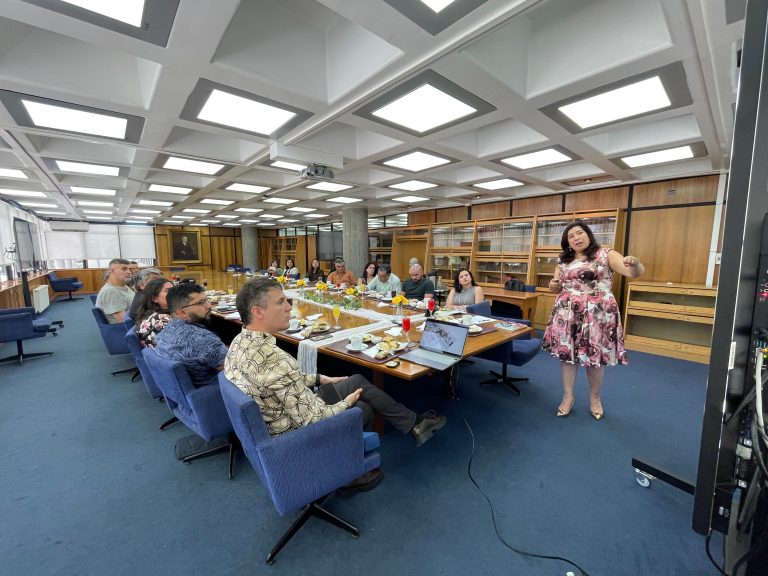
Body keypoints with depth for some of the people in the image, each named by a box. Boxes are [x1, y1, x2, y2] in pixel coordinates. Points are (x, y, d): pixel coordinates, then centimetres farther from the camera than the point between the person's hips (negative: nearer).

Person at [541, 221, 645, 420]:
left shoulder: (606, 254, -1)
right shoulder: (563, 260, 10)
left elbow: (634, 272, -13)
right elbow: (556, 286, 18)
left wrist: (635, 264, -36)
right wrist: (553, 285, -6)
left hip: (597, 314, -3)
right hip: (567, 314, 3)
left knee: (594, 356, 4)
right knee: (566, 353, 6)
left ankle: (595, 398, 27)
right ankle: (568, 396, 22)